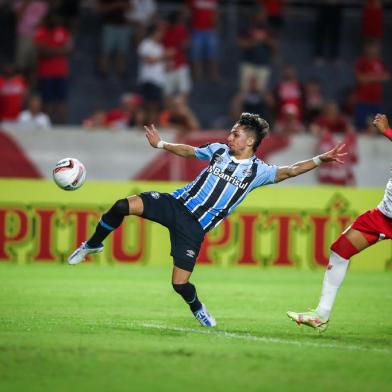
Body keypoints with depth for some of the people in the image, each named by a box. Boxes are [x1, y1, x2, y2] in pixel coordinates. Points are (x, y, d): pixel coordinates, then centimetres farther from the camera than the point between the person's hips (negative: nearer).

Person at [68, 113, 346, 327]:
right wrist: (161, 144, 33)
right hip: (176, 203, 3)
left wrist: (320, 160, -28)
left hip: (195, 227, -3)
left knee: (180, 283, -10)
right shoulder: (219, 150, 9)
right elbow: (189, 151, 26)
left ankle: (198, 310, 27)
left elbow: (289, 171, -15)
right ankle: (93, 245, 3)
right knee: (123, 206, -21)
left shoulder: (257, 171, -3)